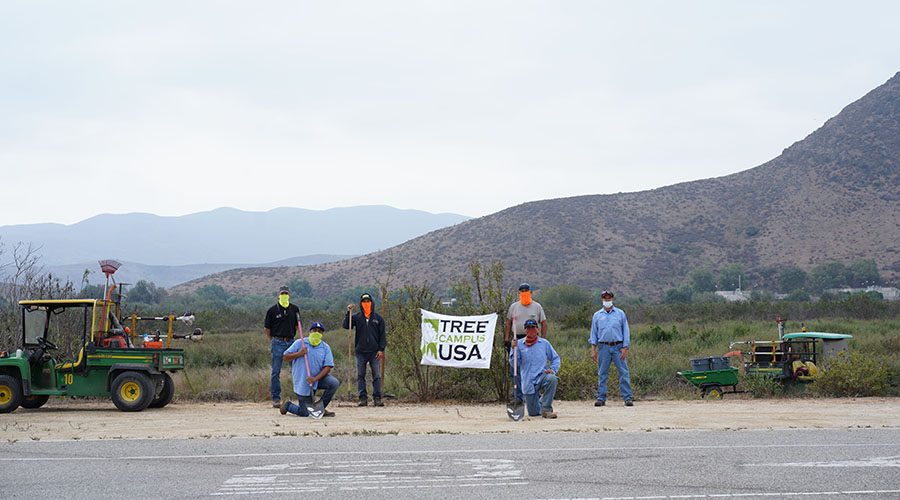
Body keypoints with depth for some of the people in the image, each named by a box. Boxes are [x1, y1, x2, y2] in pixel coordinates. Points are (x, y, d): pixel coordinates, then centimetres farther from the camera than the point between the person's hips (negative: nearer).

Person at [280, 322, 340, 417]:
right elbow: (286, 357, -2)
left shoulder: (325, 347, 2)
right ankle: (287, 405, 28)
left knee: (334, 382, -26)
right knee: (305, 413, -6)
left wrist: (315, 379, -23)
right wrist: (299, 354, -19)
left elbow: (328, 367, -8)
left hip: (318, 378, 3)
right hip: (302, 383, -3)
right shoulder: (299, 343, -1)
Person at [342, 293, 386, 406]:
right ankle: (363, 398, 4)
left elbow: (382, 335, 8)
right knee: (360, 376, 0)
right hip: (361, 351, 0)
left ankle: (377, 397, 0)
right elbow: (346, 326, -4)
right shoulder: (356, 317, 8)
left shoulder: (378, 318, 9)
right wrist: (348, 313, -15)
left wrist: (381, 349, -2)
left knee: (377, 376, -3)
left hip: (374, 352, 0)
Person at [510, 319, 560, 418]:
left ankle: (546, 409, -24)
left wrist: (553, 370, -6)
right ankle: (539, 400, 40)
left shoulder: (544, 343, 6)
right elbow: (514, 364, -2)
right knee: (533, 413, 2)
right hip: (528, 382, 1)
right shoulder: (519, 344, 4)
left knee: (552, 378, -38)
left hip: (542, 376, -1)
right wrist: (514, 349, -16)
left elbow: (555, 358, 12)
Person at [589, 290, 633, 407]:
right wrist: (593, 350, 2)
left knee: (623, 372, -5)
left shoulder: (620, 313, 9)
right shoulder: (597, 315, 12)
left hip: (618, 347, -1)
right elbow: (593, 333, 13)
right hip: (603, 347, 1)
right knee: (602, 374, 2)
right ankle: (601, 398, 7)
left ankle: (627, 397, -3)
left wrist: (625, 348, -4)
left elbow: (625, 331, 6)